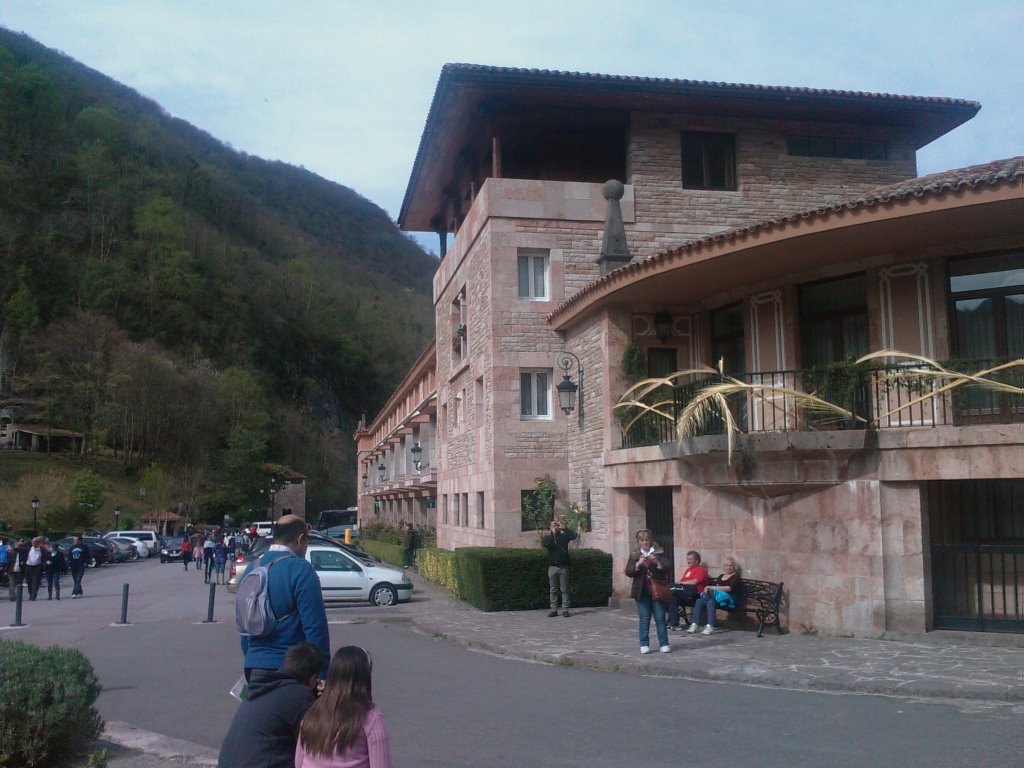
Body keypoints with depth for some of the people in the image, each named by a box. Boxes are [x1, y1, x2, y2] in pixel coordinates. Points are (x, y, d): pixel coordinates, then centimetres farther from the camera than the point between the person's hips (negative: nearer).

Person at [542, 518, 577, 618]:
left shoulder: (564, 536, 9)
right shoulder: (548, 538, 9)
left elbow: (574, 535, -8)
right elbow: (544, 544, -13)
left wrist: (564, 528, -9)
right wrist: (552, 533, -10)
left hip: (564, 567, 0)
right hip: (552, 567, 0)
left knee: (564, 589, 0)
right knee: (553, 590, 2)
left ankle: (565, 610, 2)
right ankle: (553, 610, 6)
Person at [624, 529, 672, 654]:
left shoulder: (659, 553, 4)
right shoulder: (634, 555, 7)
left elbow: (668, 569, -2)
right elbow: (628, 572, -1)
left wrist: (657, 563, -20)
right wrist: (637, 565, -18)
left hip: (657, 590, -1)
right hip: (642, 591, 1)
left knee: (660, 617, 0)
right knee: (644, 618, 2)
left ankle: (664, 644, 3)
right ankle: (644, 645, 7)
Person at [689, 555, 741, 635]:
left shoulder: (735, 577, 4)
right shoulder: (721, 576, 26)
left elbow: (729, 588, -12)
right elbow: (711, 584, 28)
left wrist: (712, 587, -12)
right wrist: (707, 588, 5)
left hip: (727, 599, -6)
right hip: (716, 596, 6)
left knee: (711, 602, -36)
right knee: (699, 601, -21)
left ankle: (710, 627, -41)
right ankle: (695, 625, -26)